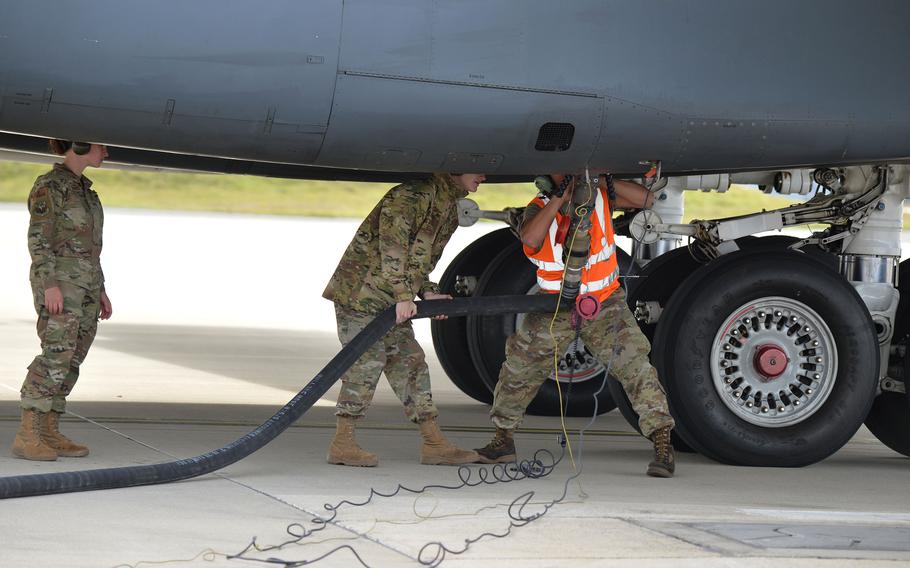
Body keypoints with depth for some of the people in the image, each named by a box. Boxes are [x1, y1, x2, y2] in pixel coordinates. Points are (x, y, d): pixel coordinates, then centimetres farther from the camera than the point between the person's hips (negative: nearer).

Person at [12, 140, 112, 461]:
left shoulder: (81, 188, 16)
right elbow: (39, 238, -15)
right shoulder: (48, 186, -10)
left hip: (85, 286, 9)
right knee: (57, 357, -16)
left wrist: (99, 290, 16)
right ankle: (26, 437, -16)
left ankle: (49, 434, 7)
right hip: (59, 281, -9)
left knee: (70, 361, 5)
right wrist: (50, 286, -22)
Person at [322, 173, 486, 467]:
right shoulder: (416, 193, -16)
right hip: (361, 290, -10)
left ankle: (434, 443, 10)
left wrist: (426, 292, 6)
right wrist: (403, 295, -26)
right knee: (367, 361, -11)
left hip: (391, 299, 10)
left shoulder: (451, 207, 16)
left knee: (409, 362, 8)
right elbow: (392, 242, -24)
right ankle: (342, 444, -7)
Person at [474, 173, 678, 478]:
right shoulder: (539, 208, -10)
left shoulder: (600, 195, -6)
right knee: (519, 367, 6)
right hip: (556, 306, 1)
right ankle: (502, 440, 25)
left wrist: (601, 180, -20)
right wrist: (560, 198, -30)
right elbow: (530, 239, -30)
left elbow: (645, 199, -12)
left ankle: (663, 444, -17)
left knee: (635, 366, -16)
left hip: (604, 304, -1)